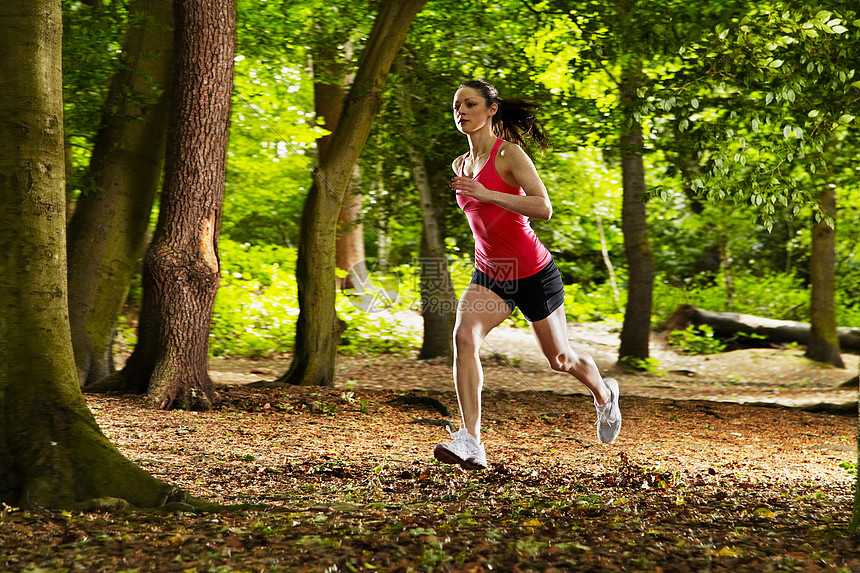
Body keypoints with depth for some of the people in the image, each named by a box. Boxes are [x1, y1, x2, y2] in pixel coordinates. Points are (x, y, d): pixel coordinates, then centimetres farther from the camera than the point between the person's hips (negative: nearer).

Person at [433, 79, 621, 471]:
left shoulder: (509, 153, -15)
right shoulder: (461, 165, 6)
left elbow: (544, 208, -27)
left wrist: (487, 194, -33)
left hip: (532, 273, -5)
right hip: (489, 274, 5)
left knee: (560, 359, 13)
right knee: (463, 336, -24)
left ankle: (604, 394, 48)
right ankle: (470, 443, -30)